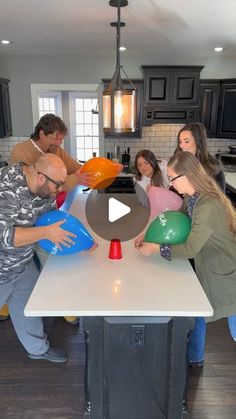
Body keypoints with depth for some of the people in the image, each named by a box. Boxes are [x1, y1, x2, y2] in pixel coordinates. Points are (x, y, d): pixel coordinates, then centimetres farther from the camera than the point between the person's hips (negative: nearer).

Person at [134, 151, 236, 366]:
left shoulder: (209, 206, -32)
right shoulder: (191, 198, -4)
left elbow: (190, 248, -29)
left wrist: (154, 248, -20)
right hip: (207, 269, 8)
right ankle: (195, 358, 41)